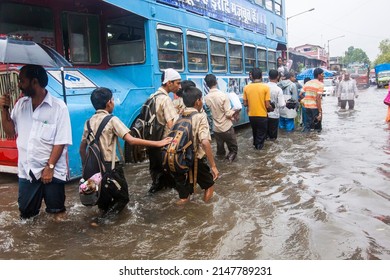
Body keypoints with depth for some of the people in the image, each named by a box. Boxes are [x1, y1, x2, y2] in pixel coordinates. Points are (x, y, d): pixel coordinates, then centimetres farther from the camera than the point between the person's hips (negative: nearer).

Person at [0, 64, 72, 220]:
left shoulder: (58, 106, -11)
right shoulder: (20, 104, 6)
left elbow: (61, 141, -13)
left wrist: (50, 167, -16)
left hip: (52, 171, -5)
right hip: (26, 170, 5)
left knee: (57, 211, 7)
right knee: (26, 213, 14)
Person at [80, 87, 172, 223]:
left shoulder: (89, 122, 7)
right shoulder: (112, 120, -11)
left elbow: (82, 148, 10)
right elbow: (131, 140, -22)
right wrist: (158, 143, -19)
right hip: (110, 167, -6)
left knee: (103, 201, 23)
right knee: (122, 197, 11)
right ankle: (102, 219, -5)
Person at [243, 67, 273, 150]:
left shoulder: (246, 87, -6)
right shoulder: (265, 87, -13)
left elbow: (245, 104, 0)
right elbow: (267, 105, -13)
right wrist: (271, 109, 8)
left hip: (251, 115, 4)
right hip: (262, 115, -4)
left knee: (255, 132, 26)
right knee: (261, 134, 14)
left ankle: (255, 144, 42)